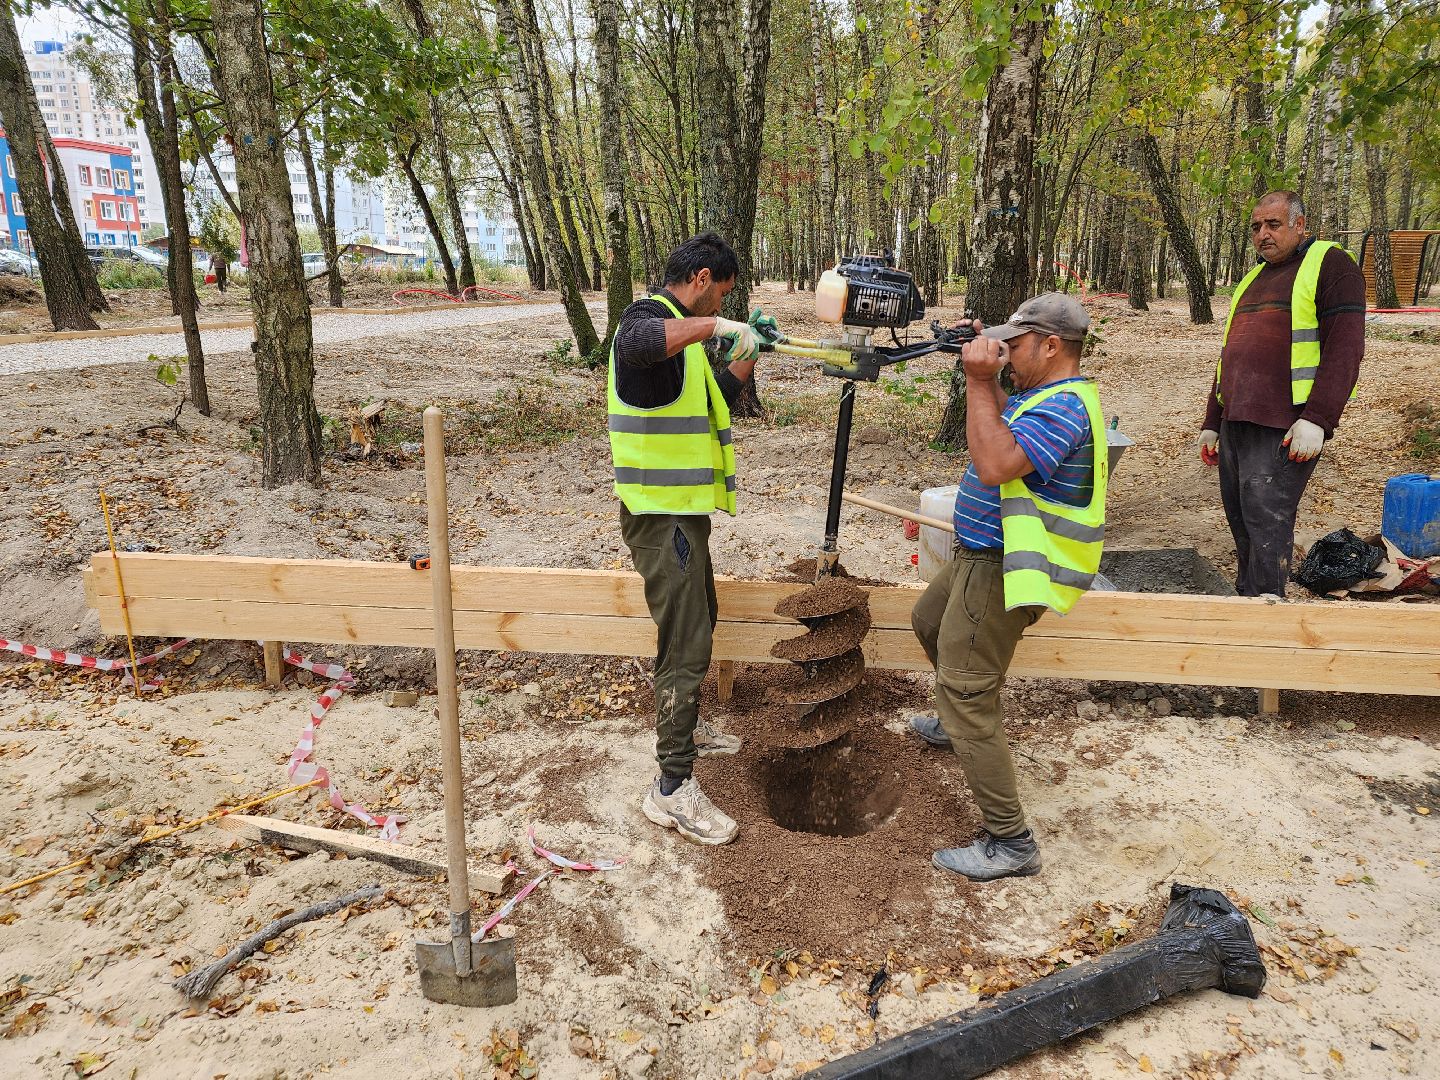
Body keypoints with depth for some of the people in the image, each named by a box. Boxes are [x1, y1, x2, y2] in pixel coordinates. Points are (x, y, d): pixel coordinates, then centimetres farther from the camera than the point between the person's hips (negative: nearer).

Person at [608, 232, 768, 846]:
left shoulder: (682, 336, 17)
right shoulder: (648, 316, -14)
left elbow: (703, 405, 27)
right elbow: (635, 343, -41)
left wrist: (743, 364, 16)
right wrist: (711, 325, -36)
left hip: (684, 511, 11)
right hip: (661, 514, -11)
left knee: (697, 624, 23)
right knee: (686, 644, -8)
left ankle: (684, 730, 42)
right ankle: (672, 790, 1)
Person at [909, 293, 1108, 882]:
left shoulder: (1064, 406, -23)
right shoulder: (1051, 394, 11)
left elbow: (996, 462, -35)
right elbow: (1006, 425, 24)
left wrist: (978, 380, -27)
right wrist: (986, 377, 10)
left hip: (998, 571, -11)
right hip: (980, 557, 11)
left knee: (966, 695, -10)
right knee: (929, 623, 33)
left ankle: (1010, 844, -3)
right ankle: (959, 724, 54)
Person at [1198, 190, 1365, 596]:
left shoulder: (1330, 265, 0)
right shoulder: (1252, 280, 23)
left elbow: (1345, 349, -10)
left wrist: (1316, 419, -19)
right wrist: (1211, 423, 23)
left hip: (1283, 429, -7)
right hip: (1235, 423, 7)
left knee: (1266, 520, -11)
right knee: (1241, 520, 9)